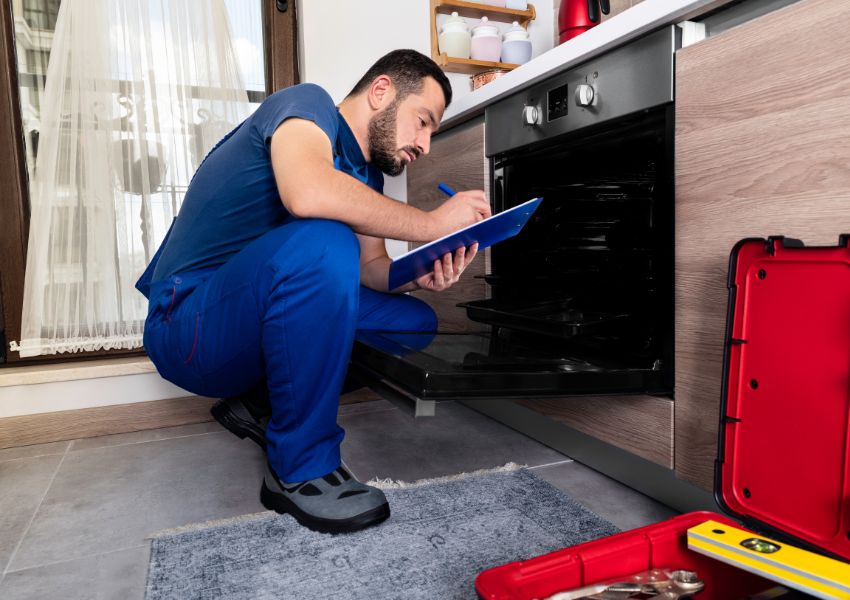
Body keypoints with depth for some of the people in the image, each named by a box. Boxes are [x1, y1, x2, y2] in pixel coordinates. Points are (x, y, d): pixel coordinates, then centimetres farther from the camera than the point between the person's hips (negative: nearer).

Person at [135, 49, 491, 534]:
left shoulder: (368, 175, 14)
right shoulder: (307, 104, -11)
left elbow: (371, 266, 8)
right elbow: (306, 192, -33)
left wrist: (419, 276, -13)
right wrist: (431, 224, -24)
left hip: (252, 327, 9)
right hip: (186, 326, -8)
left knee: (416, 319, 2)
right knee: (323, 242, -34)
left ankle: (260, 405, 7)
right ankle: (301, 469, -20)